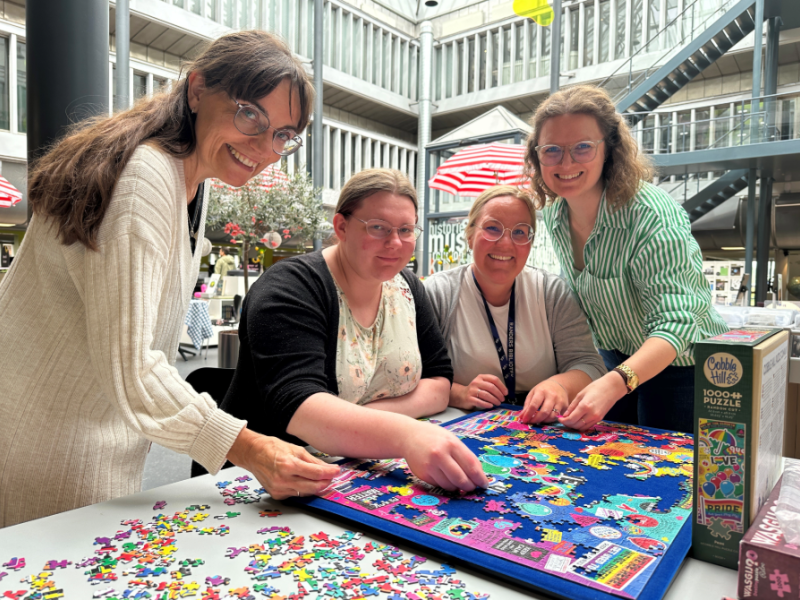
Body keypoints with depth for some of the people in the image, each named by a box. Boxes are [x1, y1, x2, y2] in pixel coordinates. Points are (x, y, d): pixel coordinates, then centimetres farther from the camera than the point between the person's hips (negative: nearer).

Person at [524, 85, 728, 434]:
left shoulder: (653, 215, -29)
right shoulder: (553, 215, -7)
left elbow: (674, 324, -34)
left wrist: (615, 382, -50)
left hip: (677, 365, -6)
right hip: (615, 363, 6)